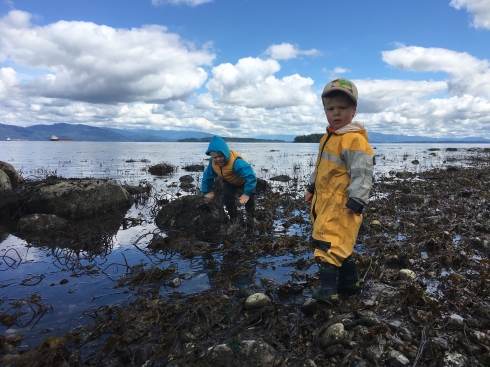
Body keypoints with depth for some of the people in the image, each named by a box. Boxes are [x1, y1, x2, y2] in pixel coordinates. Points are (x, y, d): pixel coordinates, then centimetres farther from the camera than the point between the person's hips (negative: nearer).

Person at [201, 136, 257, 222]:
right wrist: (207, 191, -2)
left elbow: (251, 176, -51)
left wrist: (247, 193, -53)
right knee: (227, 198, -10)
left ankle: (250, 218, 14)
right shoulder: (212, 162, -27)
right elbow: (207, 176, -8)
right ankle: (234, 218, 12)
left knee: (249, 197, -12)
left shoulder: (236, 162, -48)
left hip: (244, 180, -4)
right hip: (229, 181, 4)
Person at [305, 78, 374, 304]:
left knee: (329, 244, -12)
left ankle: (328, 291, -4)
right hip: (324, 200, 10)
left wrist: (356, 202, -23)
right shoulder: (328, 137, 14)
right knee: (339, 243, 17)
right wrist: (312, 188, 24)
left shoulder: (355, 140, -16)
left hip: (341, 204, -10)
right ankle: (350, 282, 31)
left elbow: (362, 174, -20)